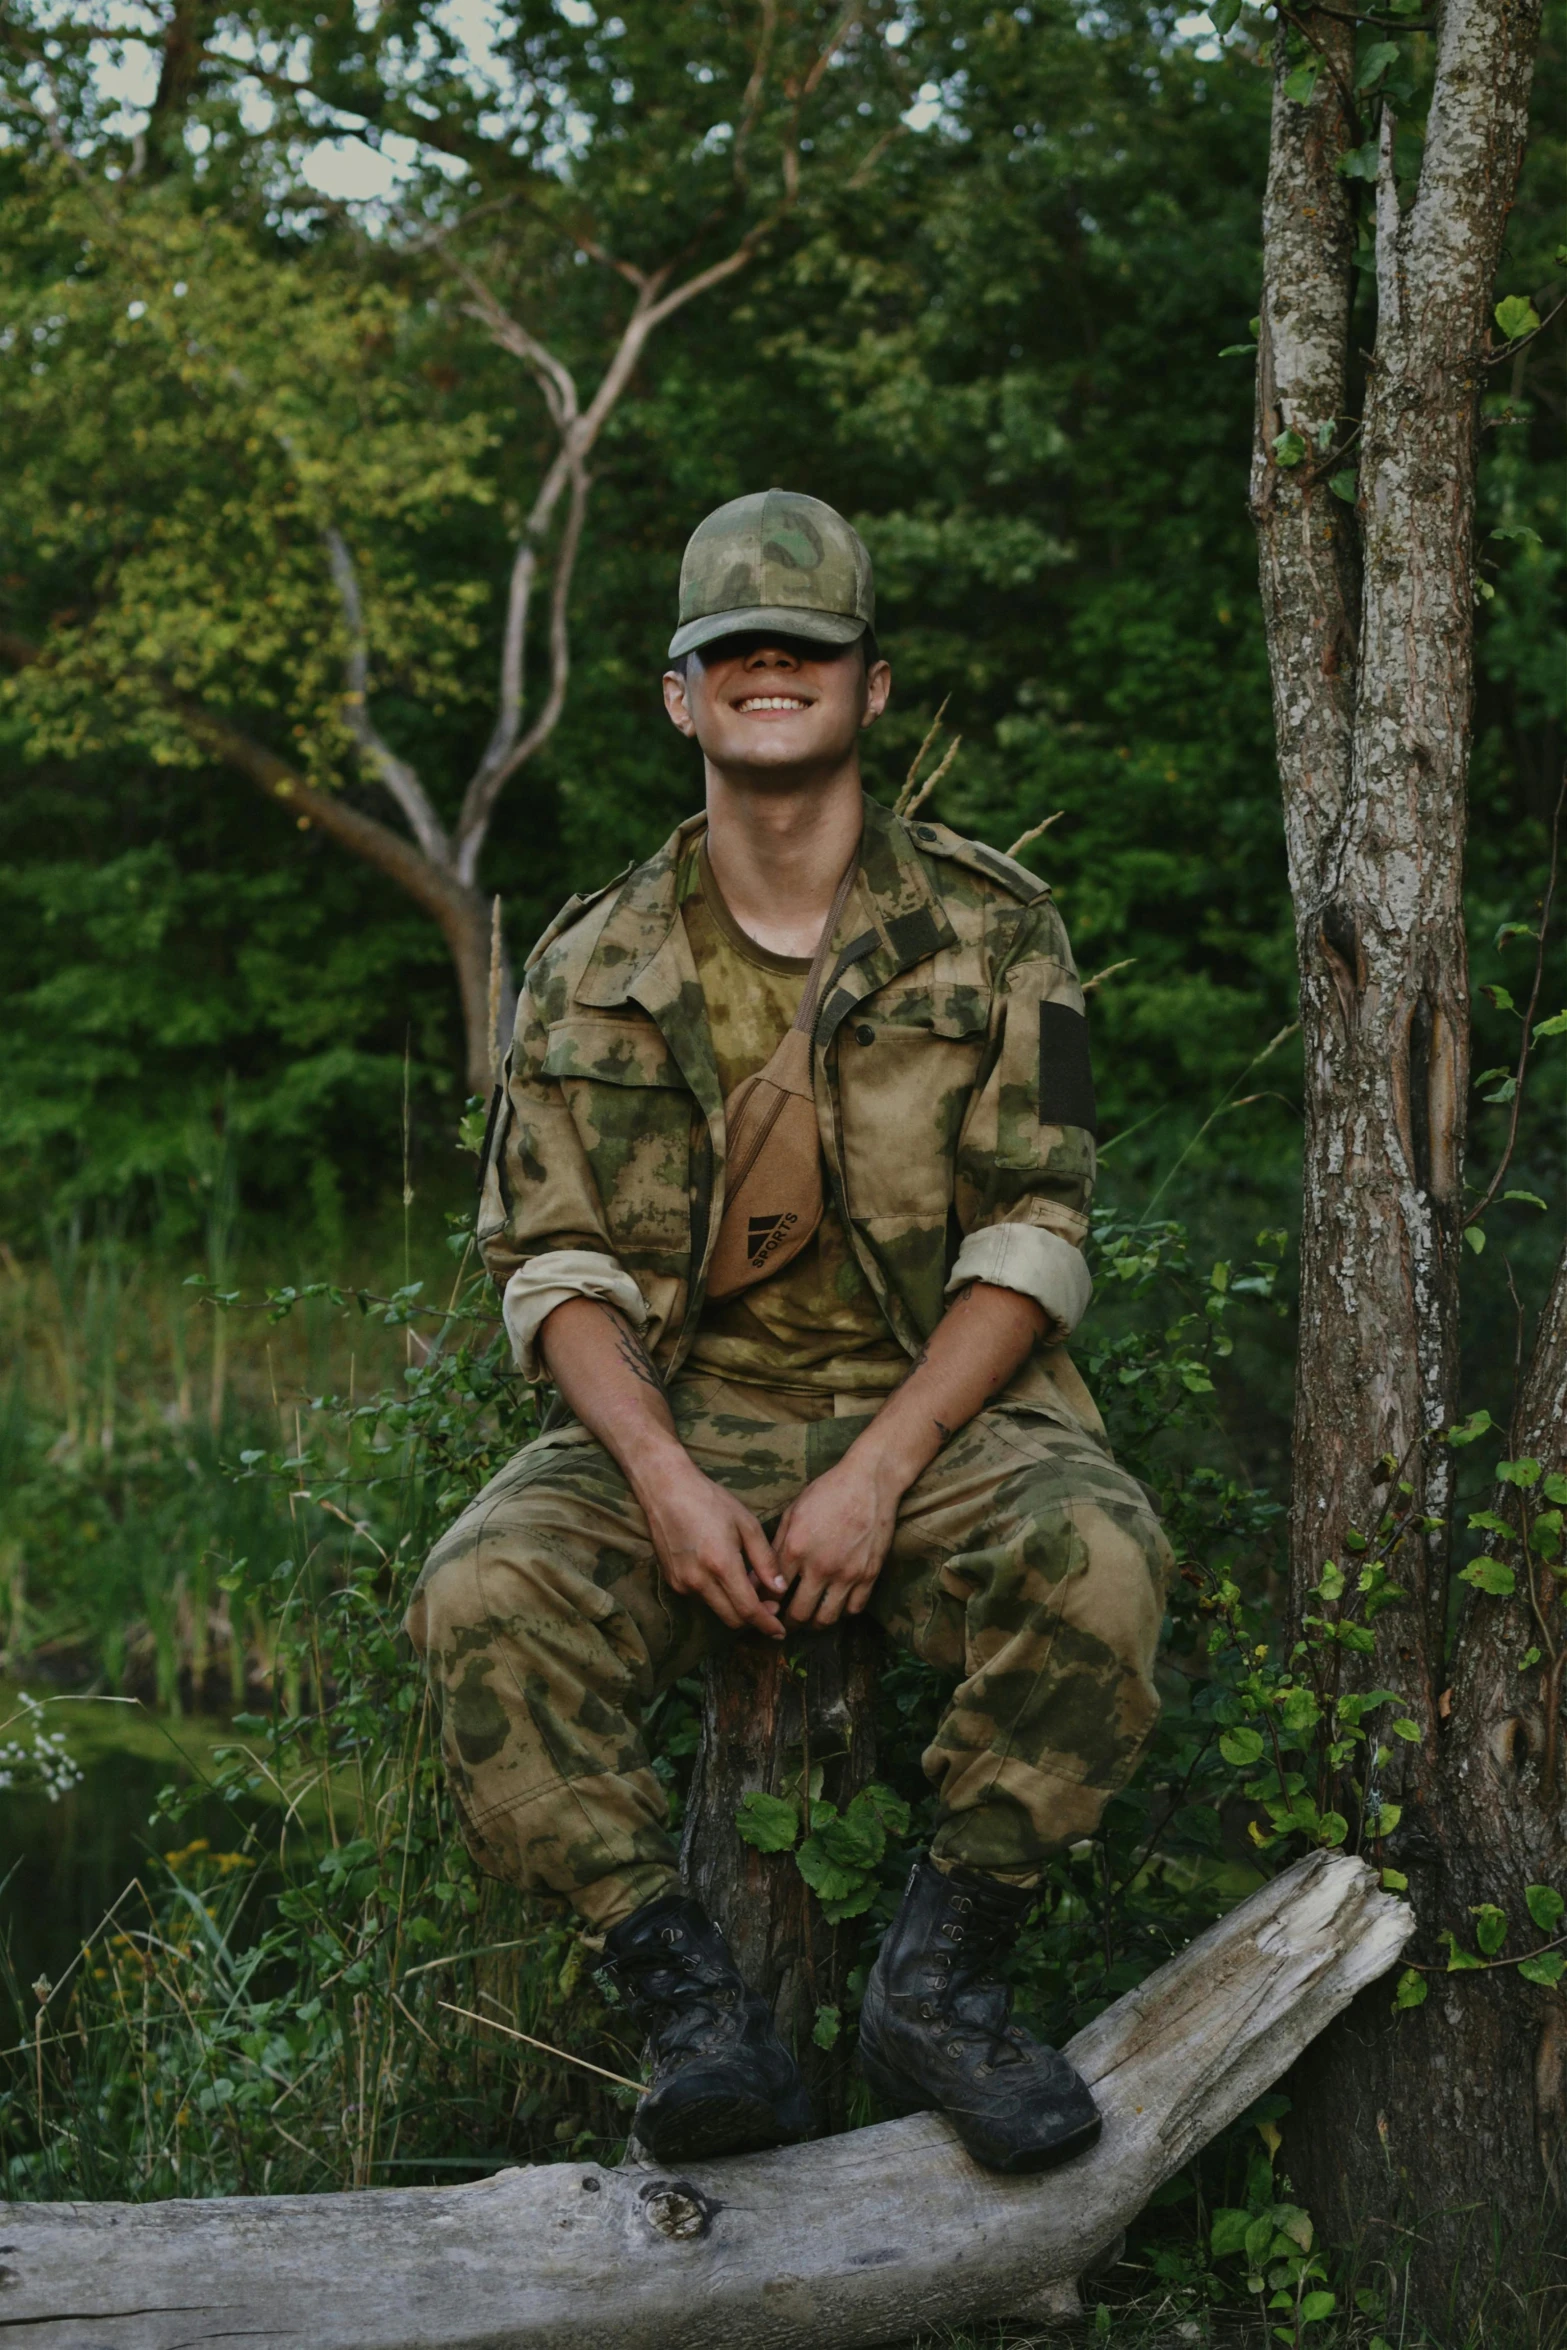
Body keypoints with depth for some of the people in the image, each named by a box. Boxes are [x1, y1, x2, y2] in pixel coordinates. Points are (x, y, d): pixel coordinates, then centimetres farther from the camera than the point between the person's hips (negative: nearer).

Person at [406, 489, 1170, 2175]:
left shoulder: (991, 931, 5)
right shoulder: (592, 966, 10)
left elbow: (1031, 1242, -2)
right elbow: (554, 1262, 4)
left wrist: (880, 1472, -16)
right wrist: (665, 1479, -15)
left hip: (942, 1407, -1)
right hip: (672, 1416, 1)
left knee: (1094, 1559, -34)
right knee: (482, 1596, -29)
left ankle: (940, 1977, -16)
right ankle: (688, 2004, -19)